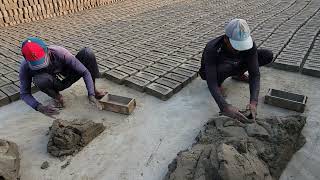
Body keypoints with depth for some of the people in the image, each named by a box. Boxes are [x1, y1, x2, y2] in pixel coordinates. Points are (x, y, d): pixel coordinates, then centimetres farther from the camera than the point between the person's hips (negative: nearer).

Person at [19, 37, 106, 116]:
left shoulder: (59, 52, -32)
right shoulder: (25, 67, -25)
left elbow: (85, 72, -29)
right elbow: (24, 93, -14)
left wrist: (91, 95, -39)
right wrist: (40, 107, -33)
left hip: (69, 77, 0)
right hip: (54, 84, 0)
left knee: (87, 53, -25)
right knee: (39, 79, -37)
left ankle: (93, 90, -7)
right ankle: (56, 96, -3)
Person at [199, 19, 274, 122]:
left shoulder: (249, 44, -27)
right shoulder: (212, 49, -38)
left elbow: (255, 74, -28)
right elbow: (211, 82, -43)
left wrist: (253, 102, -42)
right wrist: (224, 107, -55)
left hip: (234, 65, 4)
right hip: (212, 70, -3)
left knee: (268, 55, -13)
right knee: (223, 69, -42)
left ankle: (238, 74, 9)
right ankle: (218, 84, -5)